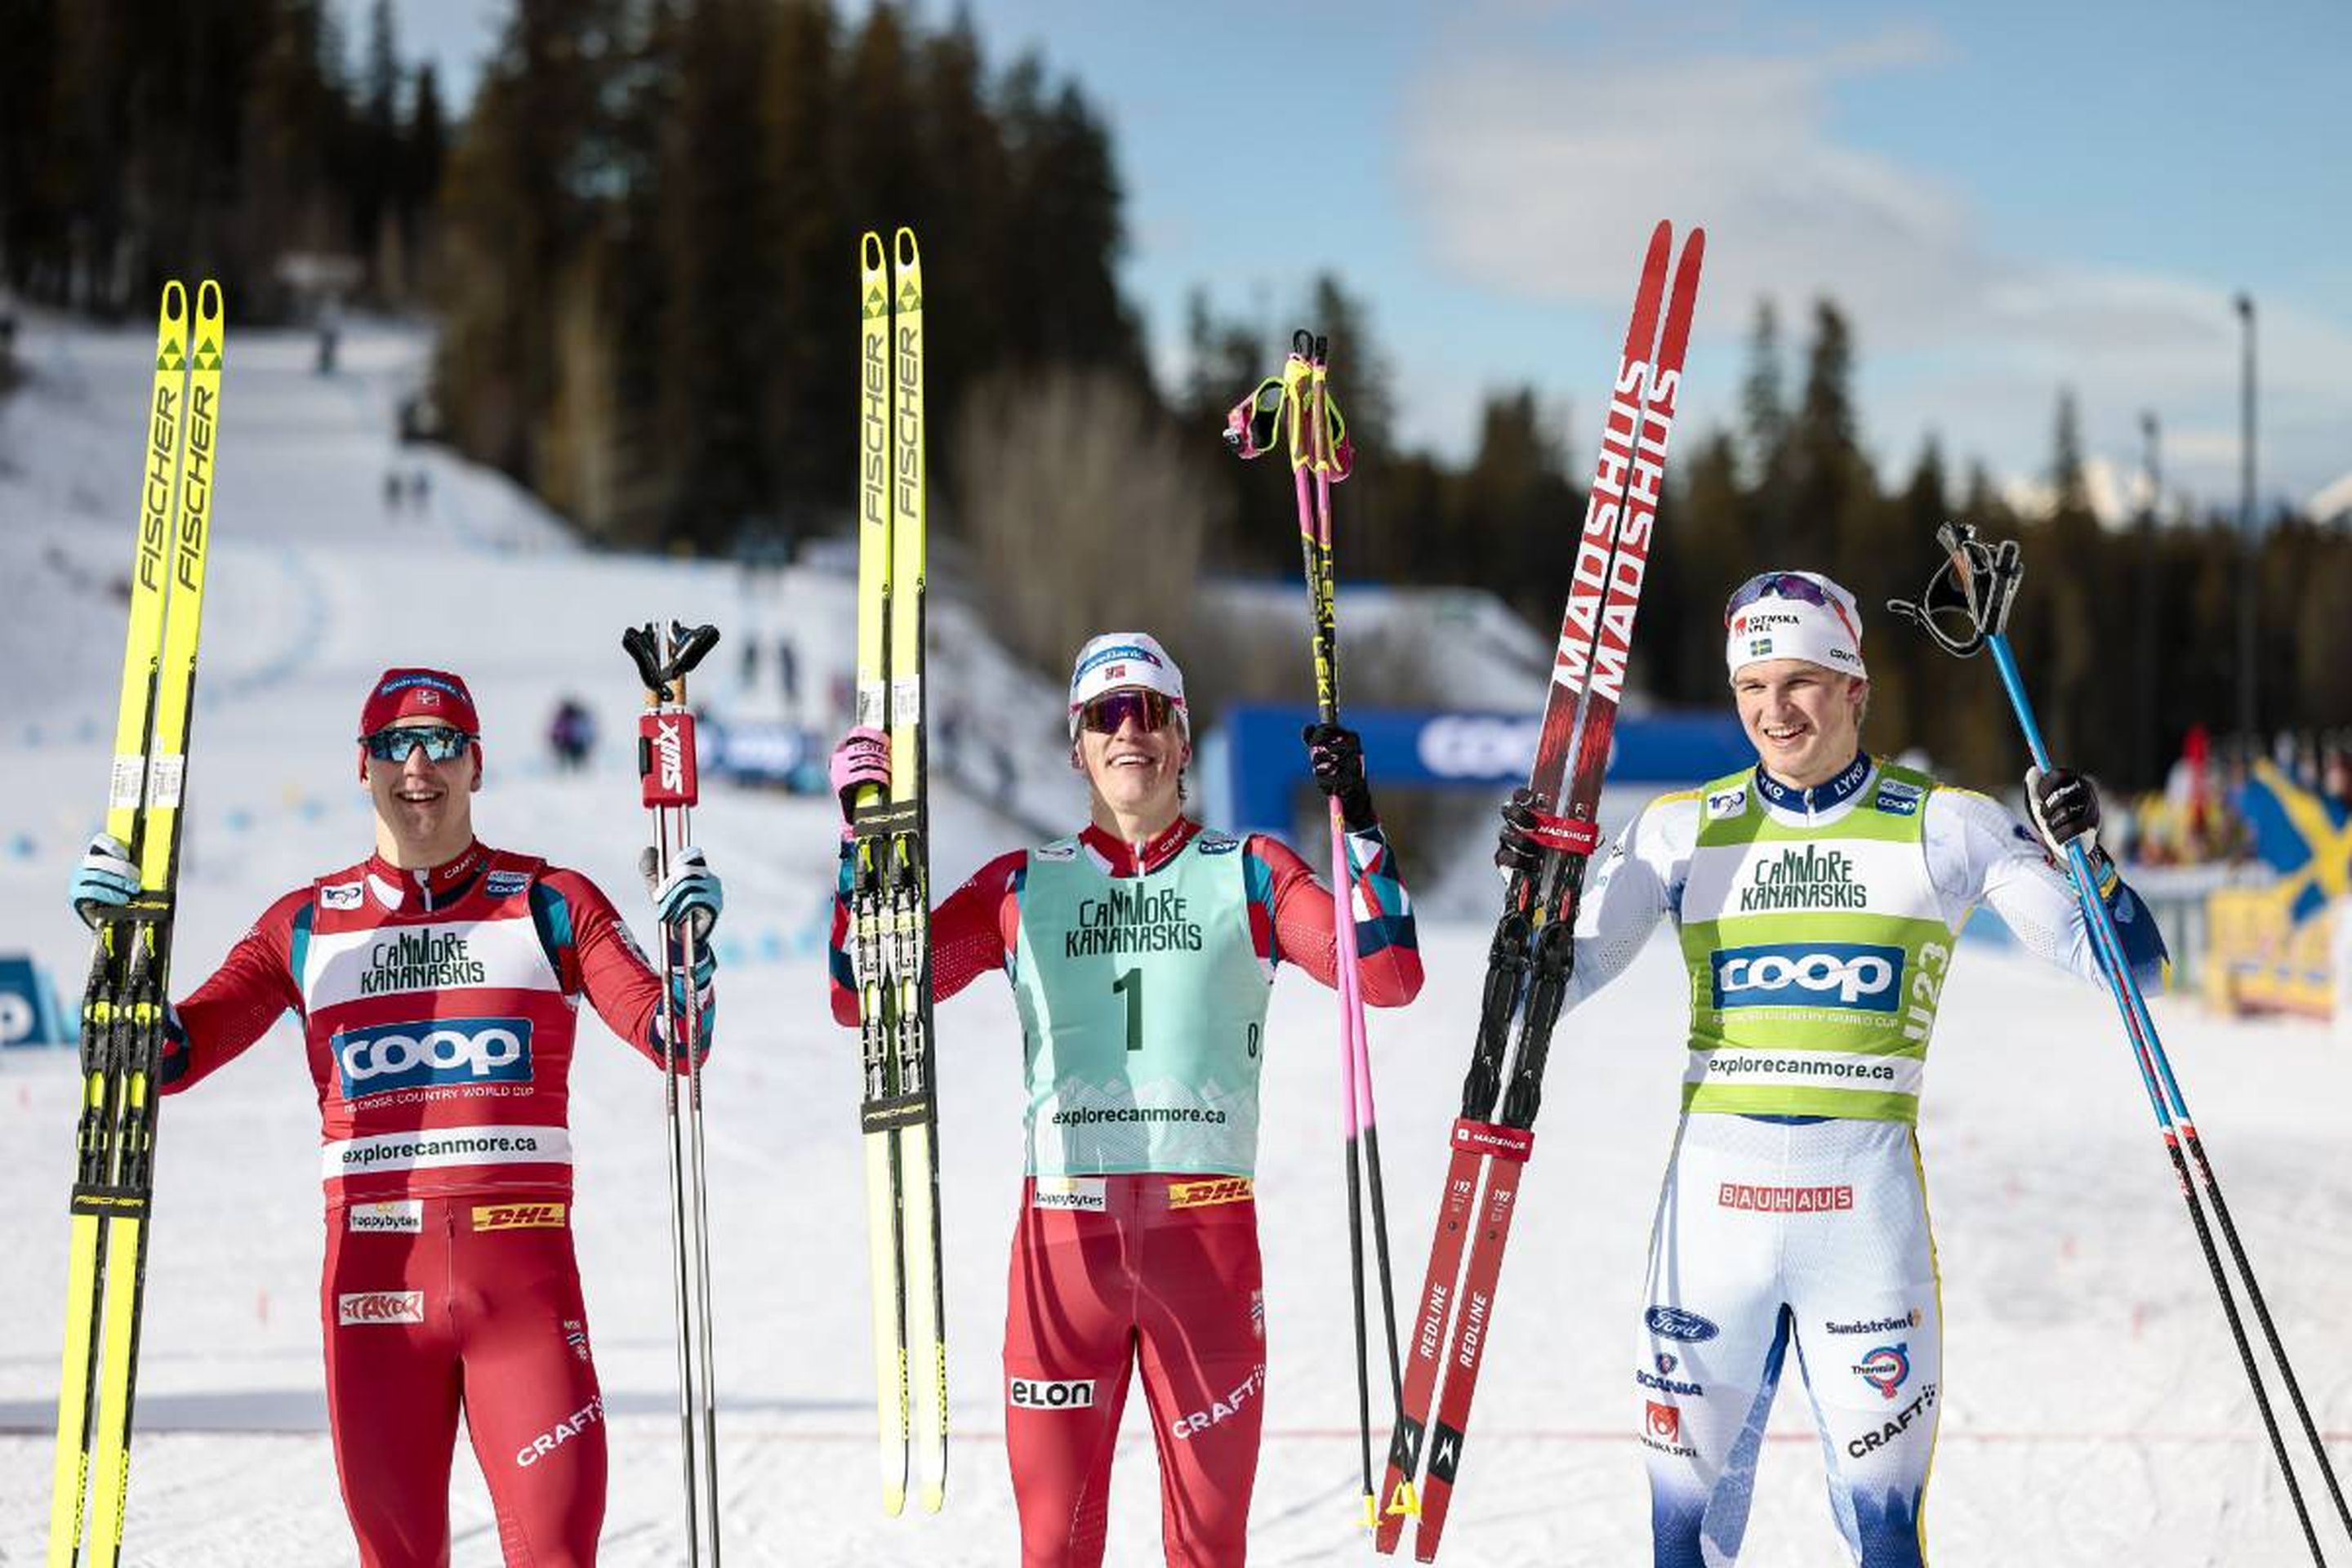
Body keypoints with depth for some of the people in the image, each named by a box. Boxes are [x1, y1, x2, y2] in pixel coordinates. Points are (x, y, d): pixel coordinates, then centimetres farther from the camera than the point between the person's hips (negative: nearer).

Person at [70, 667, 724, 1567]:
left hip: (523, 1270, -1)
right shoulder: (307, 926, 11)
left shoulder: (550, 904, 8)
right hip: (374, 1274, 1)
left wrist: (689, 945, -16)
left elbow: (674, 1042, 2)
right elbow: (168, 1057, 8)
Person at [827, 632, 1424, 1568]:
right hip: (1062, 1233, 1)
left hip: (1208, 1235, 0)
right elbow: (864, 996, 9)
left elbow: (1387, 978, -2)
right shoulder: (1023, 888, 13)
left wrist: (1358, 823, -11)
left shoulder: (1250, 874, 10)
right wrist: (863, 841, 0)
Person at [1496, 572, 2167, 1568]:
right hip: (1713, 1198, 1)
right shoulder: (1684, 832, 6)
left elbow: (2126, 969, 2)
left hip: (1866, 1202, -1)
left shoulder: (1946, 827, 3)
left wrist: (2079, 852, -16)